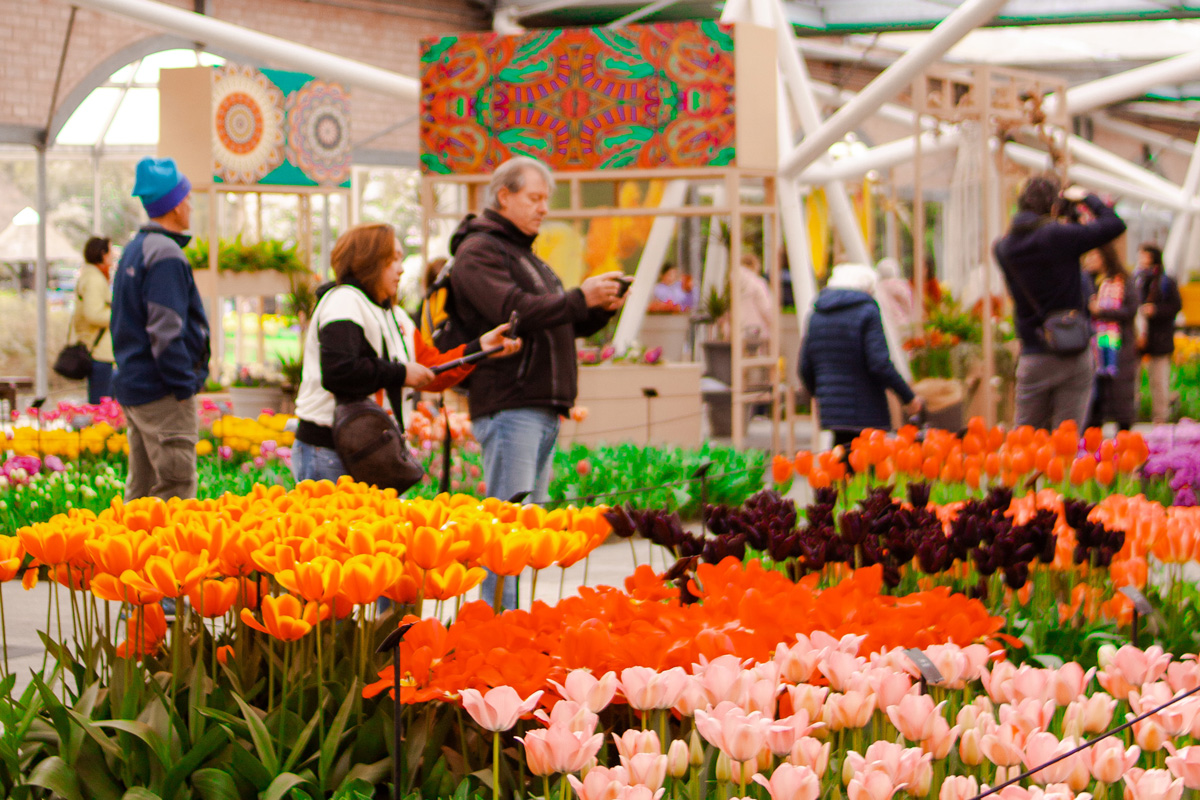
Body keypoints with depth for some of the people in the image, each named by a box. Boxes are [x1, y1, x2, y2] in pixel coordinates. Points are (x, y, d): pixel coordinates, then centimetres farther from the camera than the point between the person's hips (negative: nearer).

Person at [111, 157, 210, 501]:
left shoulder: (134, 250, 15)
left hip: (132, 390, 10)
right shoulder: (165, 254, -15)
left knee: (142, 487, 13)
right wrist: (184, 386, -18)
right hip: (162, 395, -10)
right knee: (177, 488, -8)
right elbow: (165, 331, -21)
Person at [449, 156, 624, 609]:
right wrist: (581, 297, -20)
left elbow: (569, 324, 22)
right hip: (508, 405, -10)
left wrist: (602, 308, 2)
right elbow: (514, 312, -19)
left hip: (543, 409, 10)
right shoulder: (478, 252, -4)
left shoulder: (527, 256, 26)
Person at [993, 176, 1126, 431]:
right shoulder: (1059, 237, -13)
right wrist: (1087, 198, 8)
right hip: (1074, 356, -3)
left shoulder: (1002, 248, 2)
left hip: (1033, 357, 3)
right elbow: (1115, 225, -7)